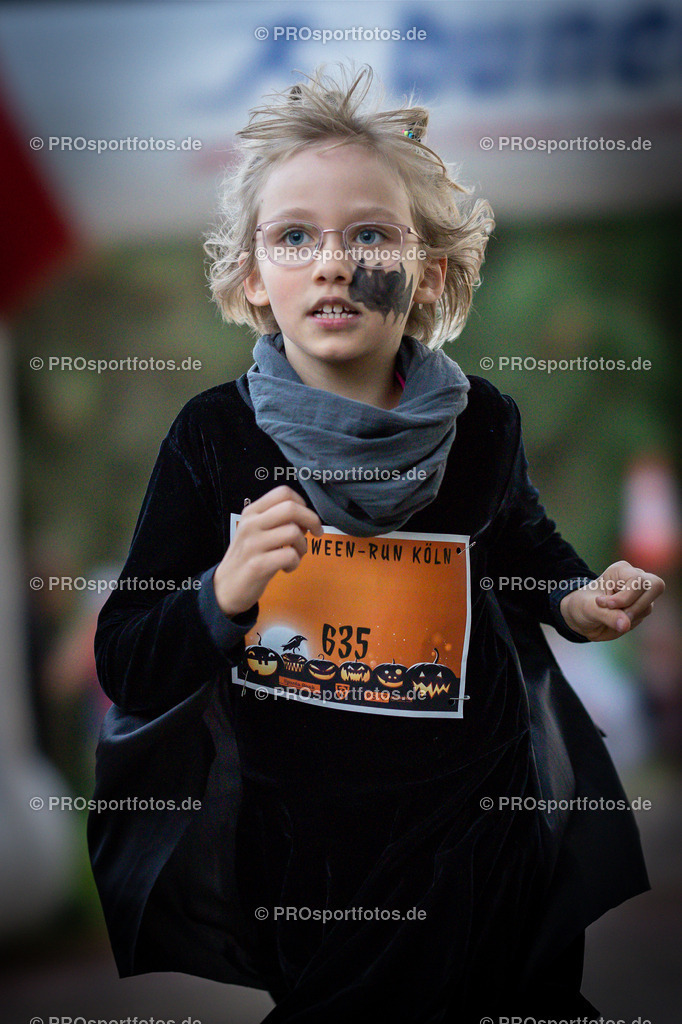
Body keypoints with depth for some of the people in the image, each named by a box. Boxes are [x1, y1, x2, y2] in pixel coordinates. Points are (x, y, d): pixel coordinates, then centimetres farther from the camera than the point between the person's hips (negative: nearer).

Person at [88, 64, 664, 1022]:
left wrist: (576, 597, 0)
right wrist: (222, 596, -25)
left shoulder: (480, 423, -4)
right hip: (270, 838, -1)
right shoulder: (213, 435, -9)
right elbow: (126, 667, -7)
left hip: (467, 828, 1)